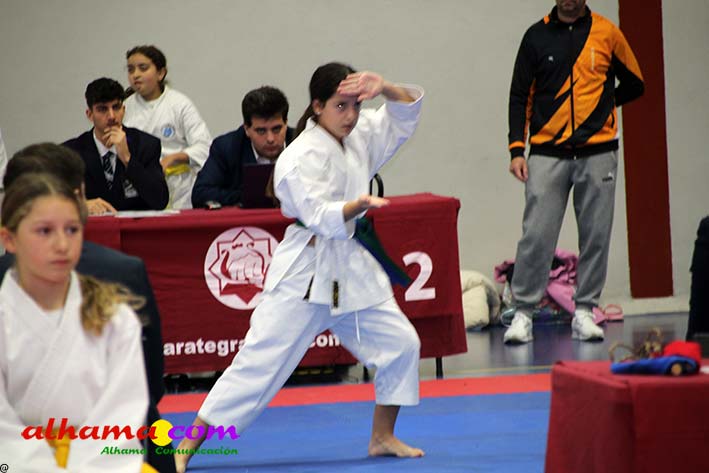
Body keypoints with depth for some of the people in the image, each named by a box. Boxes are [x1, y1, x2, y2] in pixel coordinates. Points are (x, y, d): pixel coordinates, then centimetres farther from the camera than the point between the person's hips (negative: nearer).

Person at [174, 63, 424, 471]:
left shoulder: (360, 137, 6)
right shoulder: (301, 157, -17)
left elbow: (408, 110, 9)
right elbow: (321, 216, -25)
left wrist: (385, 88, -12)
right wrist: (359, 205, -44)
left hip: (350, 267, 8)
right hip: (305, 271, -7)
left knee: (400, 344, 5)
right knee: (260, 360, -10)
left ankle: (383, 437, 21)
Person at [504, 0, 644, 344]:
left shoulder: (607, 33, 5)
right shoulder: (537, 36, 5)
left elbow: (634, 84, 15)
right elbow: (519, 96, 6)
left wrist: (600, 105, 5)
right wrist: (517, 150, -1)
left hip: (597, 152, 1)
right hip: (547, 154, -1)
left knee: (595, 236, 2)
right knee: (536, 236, -6)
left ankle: (584, 312, 11)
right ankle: (523, 312, 0)